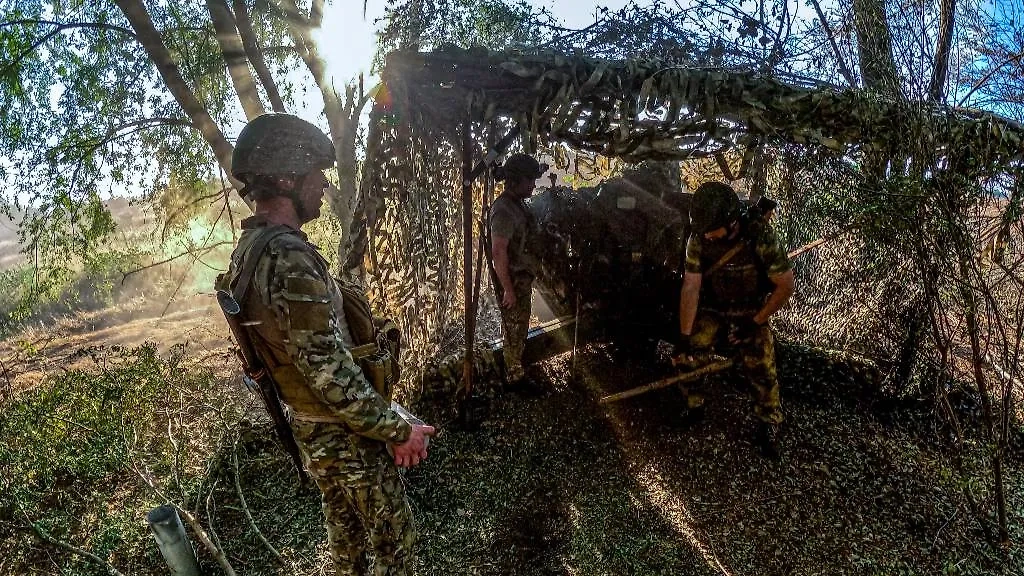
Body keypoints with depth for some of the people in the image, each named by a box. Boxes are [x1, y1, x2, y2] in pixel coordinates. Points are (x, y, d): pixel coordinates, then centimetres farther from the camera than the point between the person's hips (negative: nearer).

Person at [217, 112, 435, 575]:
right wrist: (397, 429, -21)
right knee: (393, 535, 11)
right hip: (344, 433, -9)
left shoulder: (249, 248, 2)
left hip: (305, 425, 9)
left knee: (343, 525, 26)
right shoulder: (289, 258, -30)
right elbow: (331, 372, -30)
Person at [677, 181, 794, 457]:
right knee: (684, 359, -11)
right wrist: (684, 338, -19)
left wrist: (755, 323, -16)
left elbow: (786, 286, -17)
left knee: (762, 370, -16)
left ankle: (768, 427, 10)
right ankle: (694, 406, 16)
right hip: (712, 312, 3)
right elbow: (690, 287, -17)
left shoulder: (760, 237, -26)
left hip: (752, 314, -2)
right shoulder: (699, 239, -18)